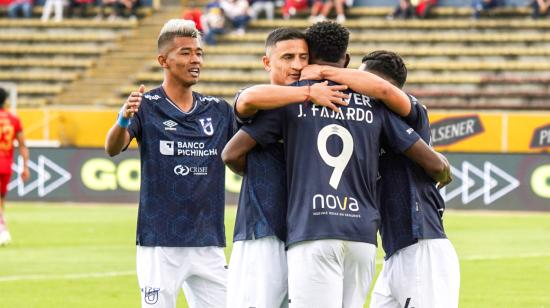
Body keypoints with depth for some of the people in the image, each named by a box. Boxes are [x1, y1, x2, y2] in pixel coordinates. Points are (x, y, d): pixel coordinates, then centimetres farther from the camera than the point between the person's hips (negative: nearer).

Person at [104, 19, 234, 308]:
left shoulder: (219, 110, 11)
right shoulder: (146, 106, -3)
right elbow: (112, 148, -18)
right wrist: (124, 120, -39)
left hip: (209, 243, 4)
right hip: (160, 242, -4)